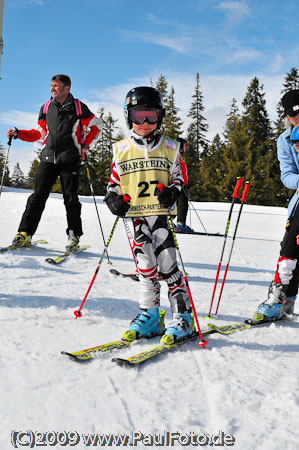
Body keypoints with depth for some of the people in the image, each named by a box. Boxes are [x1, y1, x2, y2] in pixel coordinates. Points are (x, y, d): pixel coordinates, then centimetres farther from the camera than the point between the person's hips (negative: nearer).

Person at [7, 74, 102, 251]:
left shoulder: (79, 107, 2)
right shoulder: (46, 108, 11)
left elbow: (97, 125, 12)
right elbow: (38, 133, 16)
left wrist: (85, 145, 2)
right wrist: (18, 134, 3)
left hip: (70, 160, -3)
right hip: (48, 158, 3)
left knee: (71, 199, 0)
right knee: (38, 196, -2)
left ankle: (74, 236, 10)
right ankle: (25, 233, 2)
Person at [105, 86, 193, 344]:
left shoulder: (169, 148, 8)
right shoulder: (121, 150, 10)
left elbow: (178, 177, 13)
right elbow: (114, 181, 17)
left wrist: (173, 192, -8)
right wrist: (113, 197, -3)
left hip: (160, 214, -1)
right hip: (133, 216, 1)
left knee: (167, 264, -5)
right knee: (146, 265, -6)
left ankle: (183, 316, 6)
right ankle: (149, 315, 9)